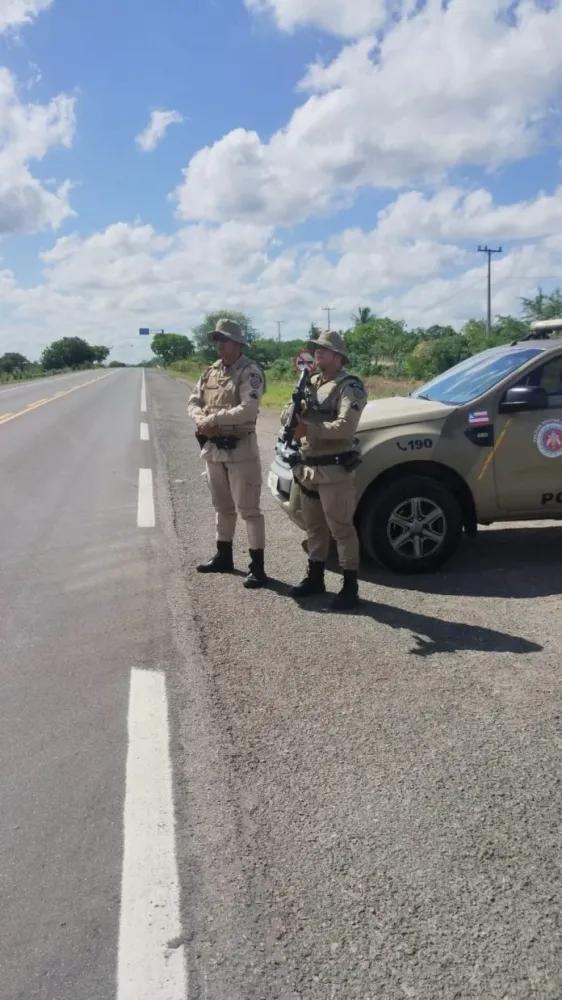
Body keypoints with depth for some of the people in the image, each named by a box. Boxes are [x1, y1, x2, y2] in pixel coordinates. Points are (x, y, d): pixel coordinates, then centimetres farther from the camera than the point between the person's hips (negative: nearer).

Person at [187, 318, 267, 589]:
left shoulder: (250, 371, -12)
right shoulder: (211, 371, 12)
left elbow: (248, 409, -25)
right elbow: (193, 402, 12)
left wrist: (213, 418, -19)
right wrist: (201, 419, -10)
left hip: (240, 449, -8)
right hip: (213, 449, 8)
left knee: (248, 509, -5)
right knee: (223, 507, 19)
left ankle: (257, 567, 0)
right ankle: (224, 557, 33)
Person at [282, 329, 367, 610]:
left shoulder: (350, 386, -10)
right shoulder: (311, 383, 15)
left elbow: (345, 426, -23)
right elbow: (286, 415, 12)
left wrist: (309, 428, -22)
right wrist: (294, 411, -11)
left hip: (334, 469, -8)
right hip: (307, 467, 8)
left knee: (341, 528, -2)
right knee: (314, 526, 17)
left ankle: (350, 587, 6)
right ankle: (315, 577, 30)